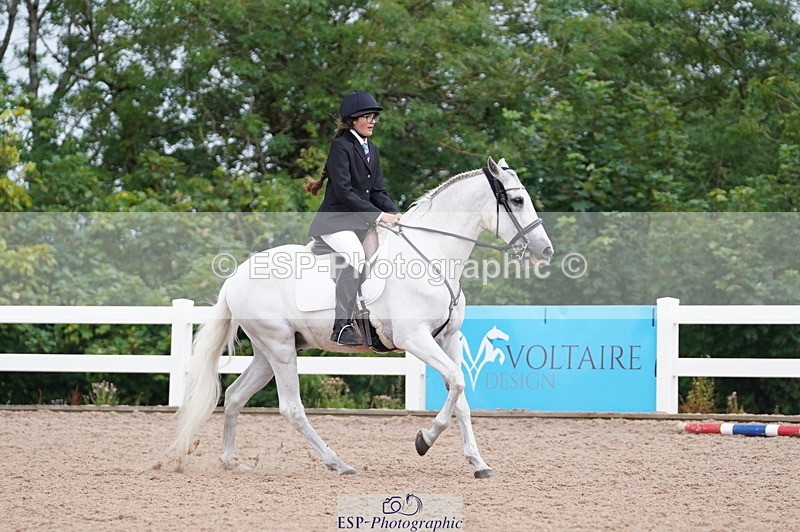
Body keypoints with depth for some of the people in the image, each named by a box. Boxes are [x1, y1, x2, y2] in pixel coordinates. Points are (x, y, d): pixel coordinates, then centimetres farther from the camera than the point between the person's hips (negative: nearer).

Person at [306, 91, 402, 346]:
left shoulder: (372, 150, 18)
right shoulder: (341, 146, -9)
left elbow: (377, 191, 16)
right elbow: (344, 191, -17)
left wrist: (394, 214, -3)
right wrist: (378, 215, -21)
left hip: (361, 222, 10)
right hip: (336, 221, -10)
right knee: (355, 256, -32)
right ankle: (342, 327, -34)